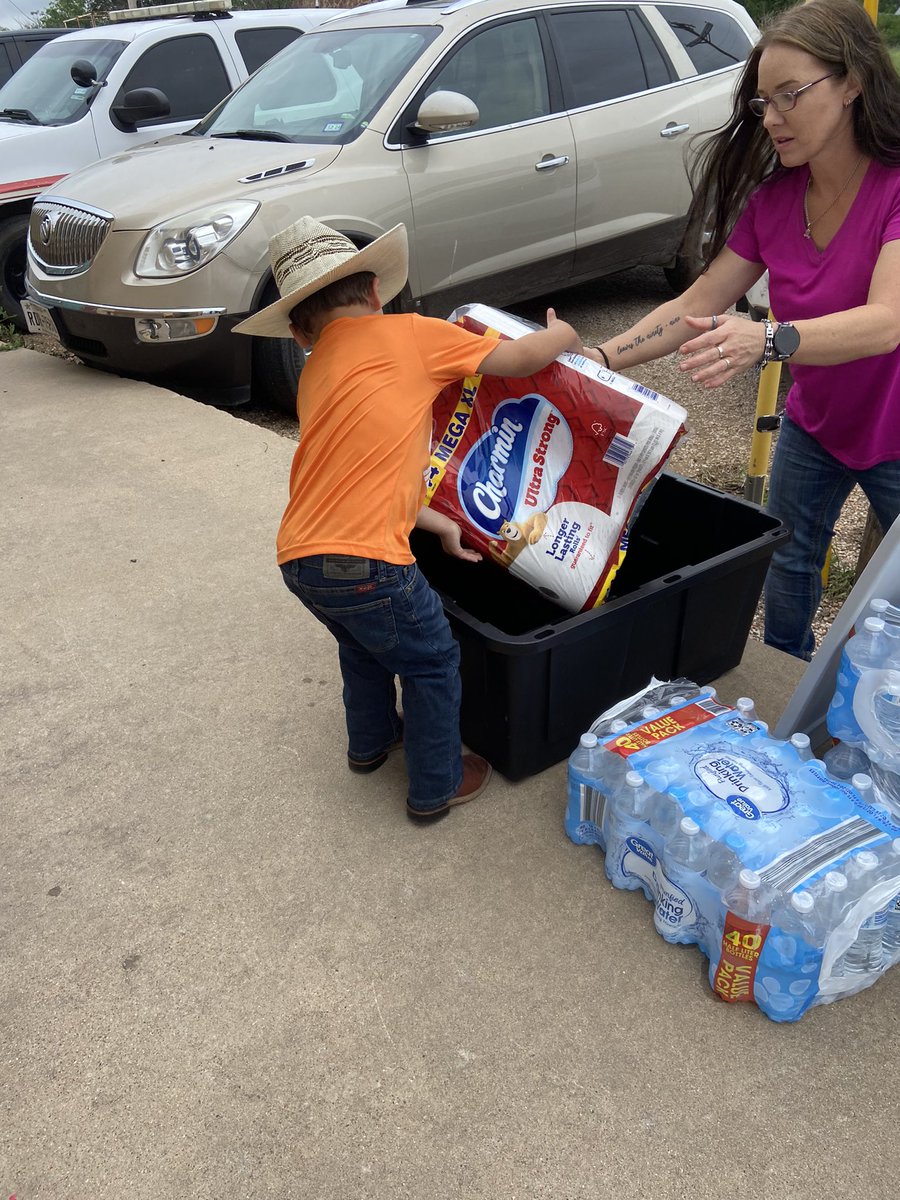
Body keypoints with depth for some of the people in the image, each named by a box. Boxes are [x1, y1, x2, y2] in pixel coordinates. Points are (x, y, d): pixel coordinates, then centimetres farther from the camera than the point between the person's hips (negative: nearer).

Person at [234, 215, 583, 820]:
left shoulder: (315, 374, 20)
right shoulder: (408, 333, 0)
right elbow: (520, 358, 4)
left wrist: (442, 525, 26)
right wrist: (563, 334, 25)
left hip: (299, 558, 8)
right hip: (362, 563, -7)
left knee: (362, 641, 34)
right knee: (434, 663, 16)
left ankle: (372, 739, 55)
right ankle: (436, 787, 32)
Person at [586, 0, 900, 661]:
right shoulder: (773, 199, -7)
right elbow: (701, 302, -7)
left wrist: (767, 340, -57)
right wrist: (602, 358, -21)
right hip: (814, 426, 6)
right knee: (787, 569, 17)